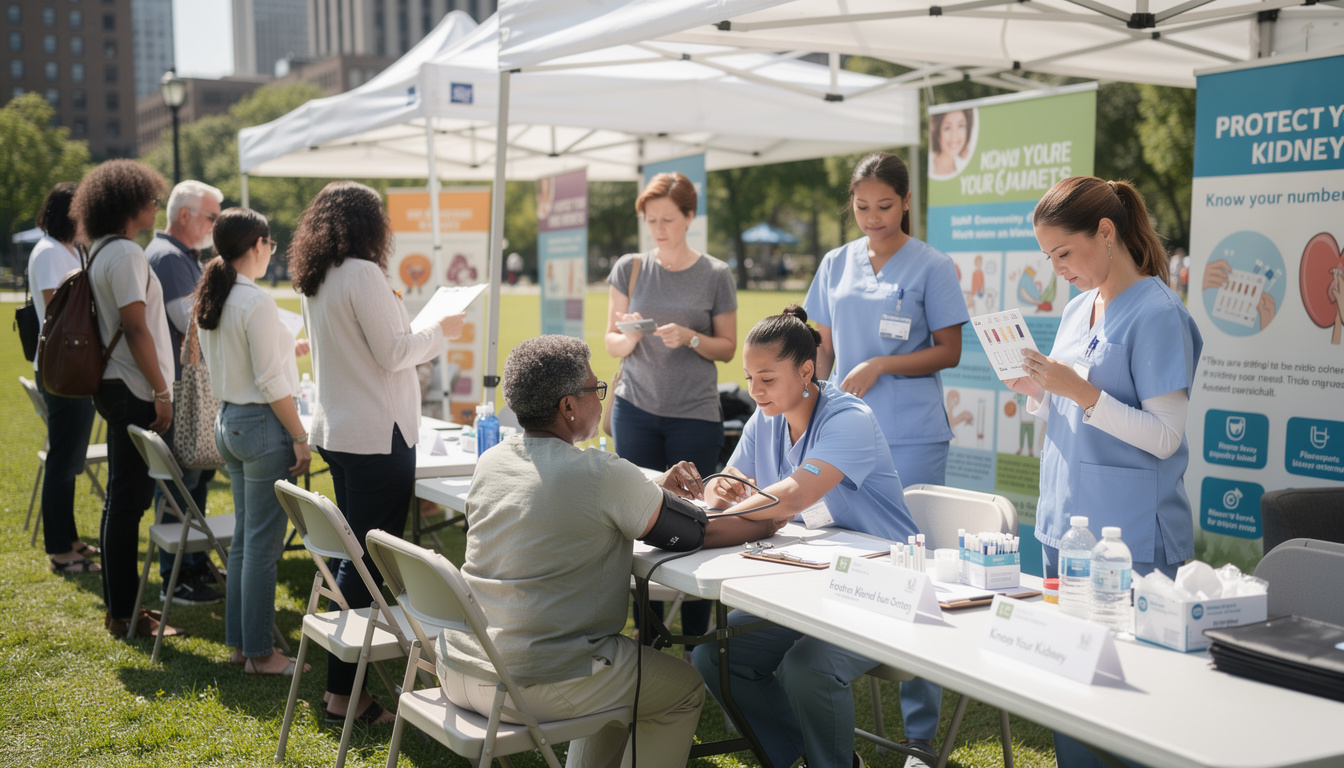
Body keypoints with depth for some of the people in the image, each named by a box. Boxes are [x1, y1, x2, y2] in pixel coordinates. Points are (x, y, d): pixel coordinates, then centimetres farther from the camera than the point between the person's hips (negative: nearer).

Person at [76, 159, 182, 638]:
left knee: (123, 498, 15)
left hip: (117, 389, 10)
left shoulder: (101, 252, 16)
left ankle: (119, 605, 24)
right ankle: (123, 614, 2)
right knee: (129, 500, -5)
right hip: (133, 392, -10)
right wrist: (161, 391, -18)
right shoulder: (125, 253, -15)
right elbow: (135, 328, -21)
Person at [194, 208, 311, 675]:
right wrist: (299, 437, -13)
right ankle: (260, 654, 6)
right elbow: (271, 382, -19)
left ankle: (239, 641, 24)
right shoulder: (256, 302, -18)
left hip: (228, 421, 9)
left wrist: (281, 349, 28)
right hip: (262, 425, -9)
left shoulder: (210, 300, 8)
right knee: (263, 544, -1)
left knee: (244, 537, 17)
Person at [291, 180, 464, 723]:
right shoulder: (363, 274, -16)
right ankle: (343, 694, -1)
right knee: (368, 563, -4)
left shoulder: (314, 279, 12)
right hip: (377, 435, -10)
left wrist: (389, 309, 27)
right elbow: (392, 353, -16)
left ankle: (345, 684, 24)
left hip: (336, 430, 10)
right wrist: (439, 332, -1)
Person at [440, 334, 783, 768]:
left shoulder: (489, 463, 5)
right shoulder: (603, 474, -17)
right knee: (684, 688, 15)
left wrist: (657, 488, 14)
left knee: (619, 656, 31)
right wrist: (765, 525, 12)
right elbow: (691, 535, -5)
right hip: (533, 687, -8)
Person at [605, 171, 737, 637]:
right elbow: (611, 344, 8)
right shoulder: (629, 268, 6)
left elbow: (728, 348, 5)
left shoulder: (716, 275, 2)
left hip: (695, 415, -2)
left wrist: (690, 338, -14)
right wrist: (629, 336, -15)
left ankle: (696, 641, 9)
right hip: (636, 410, 2)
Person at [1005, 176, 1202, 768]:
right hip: (1065, 521, 8)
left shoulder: (1157, 314, -12)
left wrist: (1079, 389, -23)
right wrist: (1036, 391, 0)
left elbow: (1163, 436, -16)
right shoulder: (1077, 309, 12)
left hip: (1132, 539, -8)